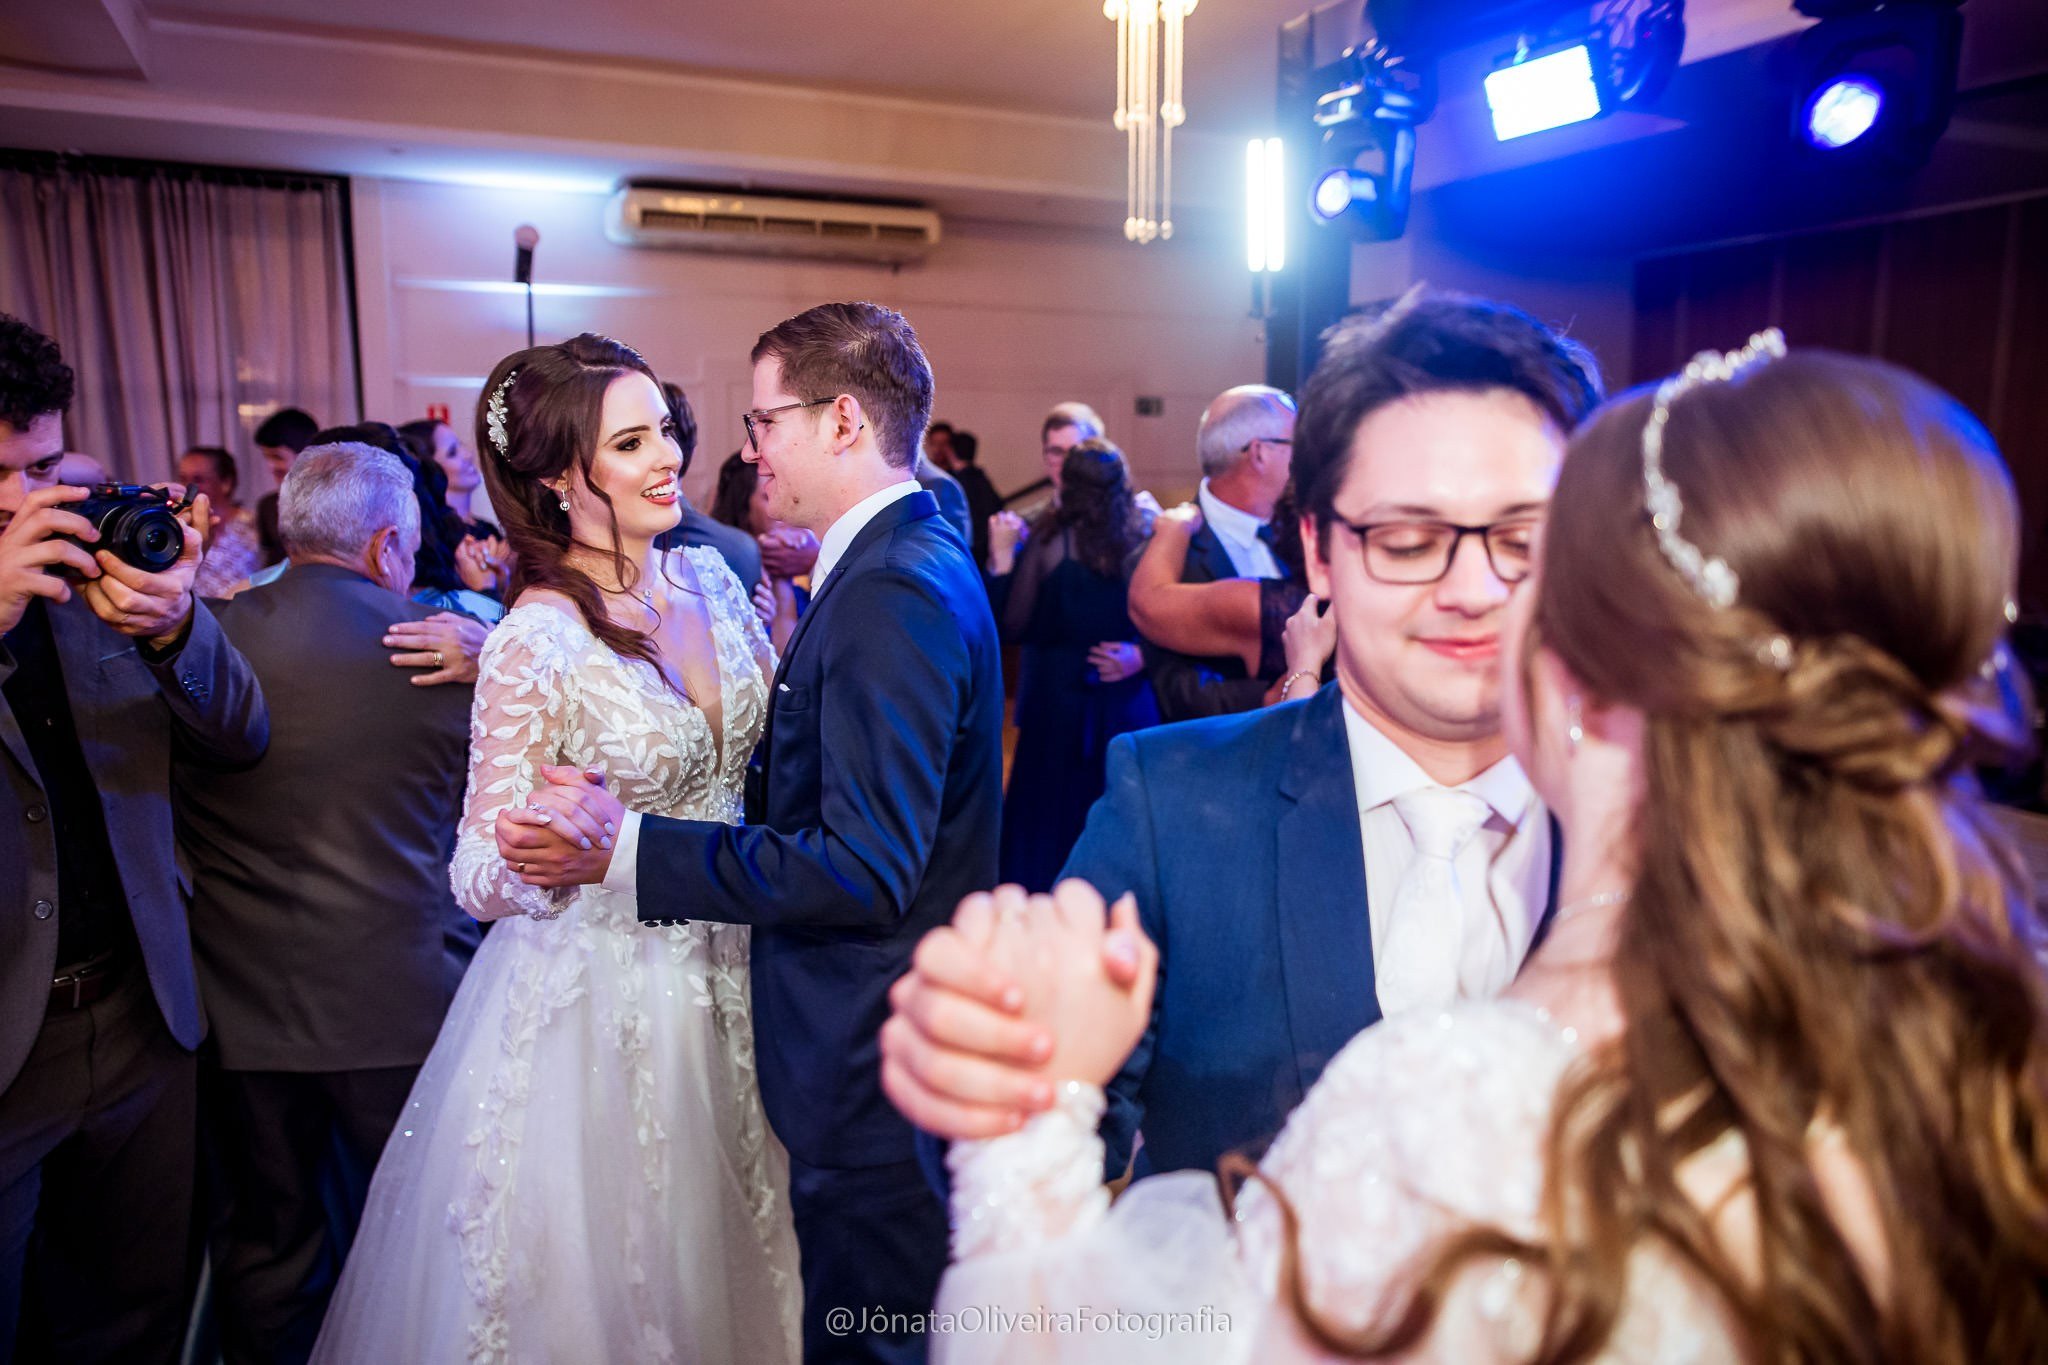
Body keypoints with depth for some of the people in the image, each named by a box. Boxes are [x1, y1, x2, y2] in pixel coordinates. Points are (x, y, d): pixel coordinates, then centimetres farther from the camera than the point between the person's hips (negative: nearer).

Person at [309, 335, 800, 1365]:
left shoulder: (708, 575, -2)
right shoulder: (538, 641, -20)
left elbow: (765, 734, 8)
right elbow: (484, 883, -17)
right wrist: (560, 843, -37)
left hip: (726, 973, 6)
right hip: (599, 1003, -5)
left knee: (719, 1249, 24)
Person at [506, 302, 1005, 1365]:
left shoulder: (892, 594, -24)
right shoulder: (908, 562, 9)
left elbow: (864, 869, -27)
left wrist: (627, 850, -22)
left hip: (874, 1067, -10)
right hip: (885, 1044, 10)